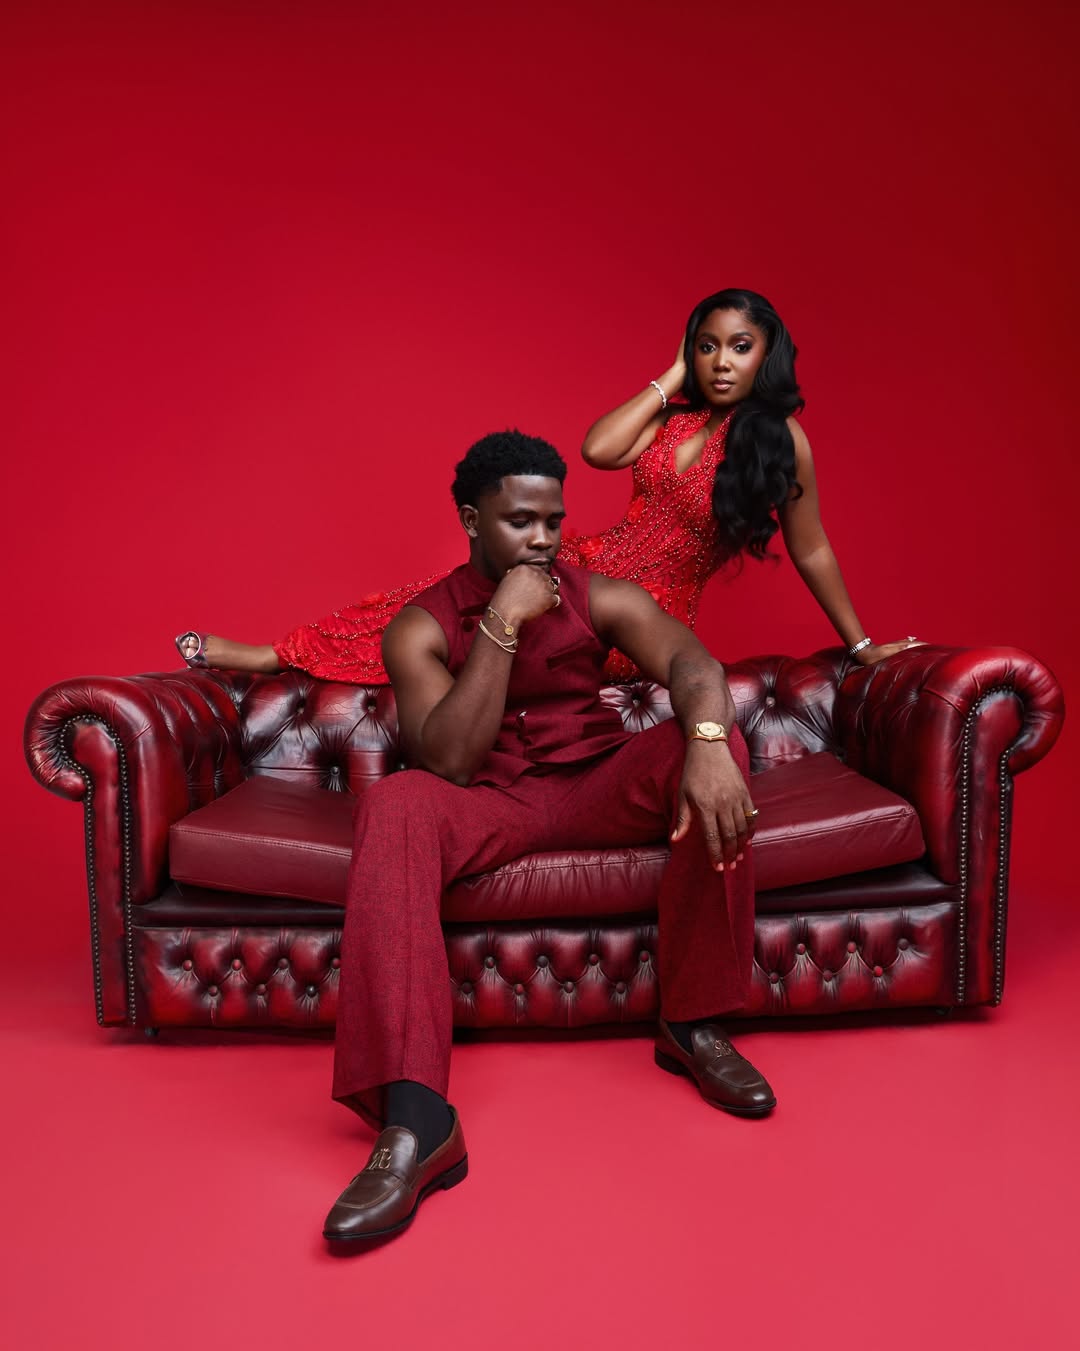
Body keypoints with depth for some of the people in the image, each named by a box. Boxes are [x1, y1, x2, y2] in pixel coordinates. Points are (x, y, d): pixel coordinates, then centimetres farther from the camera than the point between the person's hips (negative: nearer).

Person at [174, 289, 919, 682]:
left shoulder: (780, 438, -11)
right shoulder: (678, 415, 5)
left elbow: (812, 551, -3)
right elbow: (597, 449, -10)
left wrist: (860, 645, 3)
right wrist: (675, 376, -6)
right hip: (591, 570, 5)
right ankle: (277, 653, 5)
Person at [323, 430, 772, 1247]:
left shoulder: (602, 598, 2)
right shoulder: (421, 626, -3)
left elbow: (693, 664, -17)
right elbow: (449, 760, -17)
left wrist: (707, 743, -40)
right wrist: (503, 625, -21)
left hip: (601, 787, 2)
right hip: (492, 804, -1)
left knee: (715, 745, -26)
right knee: (395, 806, -34)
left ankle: (695, 1024, -15)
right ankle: (415, 1120, -42)